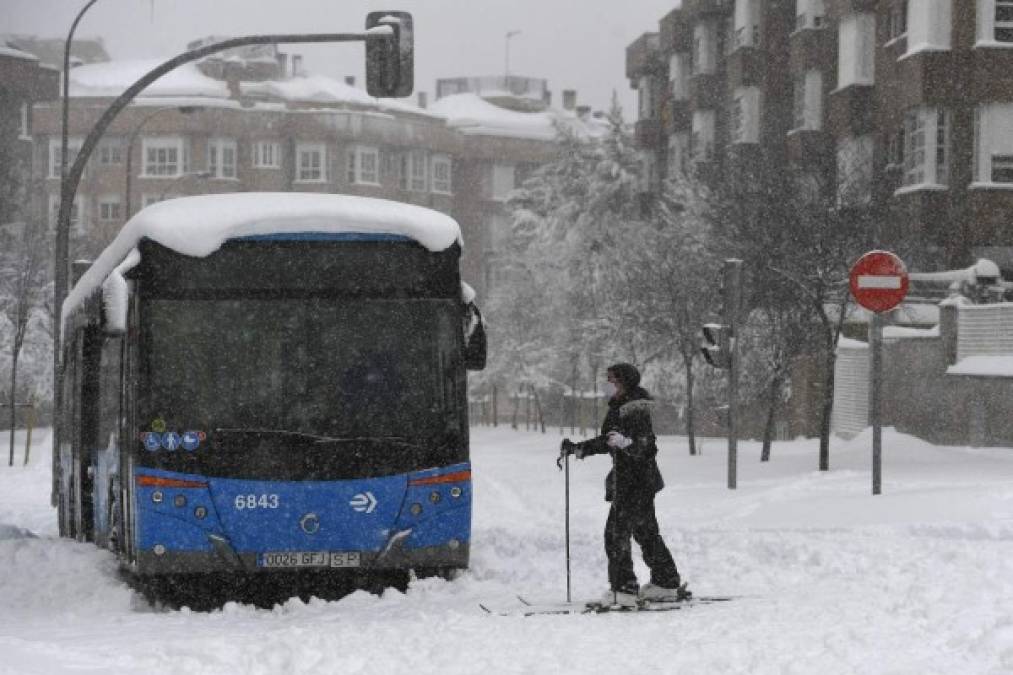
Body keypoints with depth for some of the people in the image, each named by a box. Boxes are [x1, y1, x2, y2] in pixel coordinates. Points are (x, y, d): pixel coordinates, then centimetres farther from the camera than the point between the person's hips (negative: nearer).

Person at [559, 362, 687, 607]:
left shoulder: (635, 412, -17)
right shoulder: (619, 410, 14)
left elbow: (642, 445, -27)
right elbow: (606, 442, 24)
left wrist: (625, 442, -46)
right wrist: (577, 448, 25)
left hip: (634, 483, -11)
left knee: (616, 532, -11)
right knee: (646, 532, 18)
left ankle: (623, 589, -12)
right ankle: (667, 584, 26)